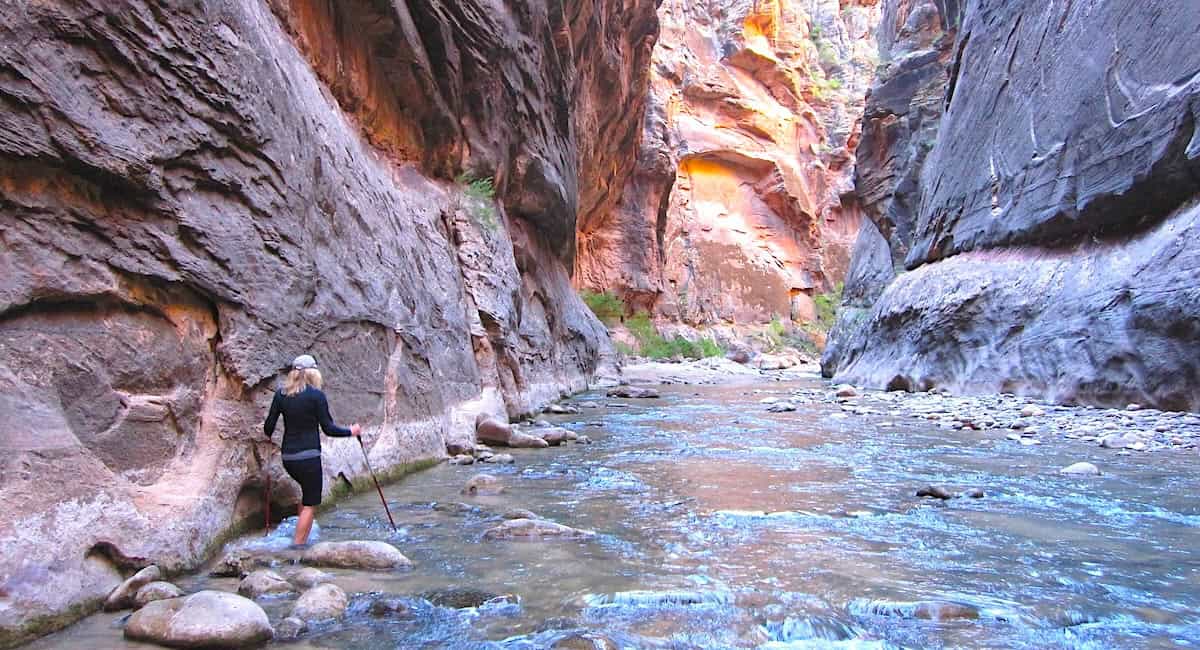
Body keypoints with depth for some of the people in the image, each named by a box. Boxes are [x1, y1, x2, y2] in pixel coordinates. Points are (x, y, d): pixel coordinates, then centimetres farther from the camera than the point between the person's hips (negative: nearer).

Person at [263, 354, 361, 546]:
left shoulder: (281, 394, 4)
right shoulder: (316, 395, -10)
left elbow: (269, 427, 6)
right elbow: (328, 428, -9)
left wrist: (268, 434, 28)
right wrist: (351, 431, 6)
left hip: (288, 457, 6)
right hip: (308, 456, -6)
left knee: (308, 492, 27)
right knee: (310, 504, 4)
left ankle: (301, 539, 26)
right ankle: (298, 545, 2)